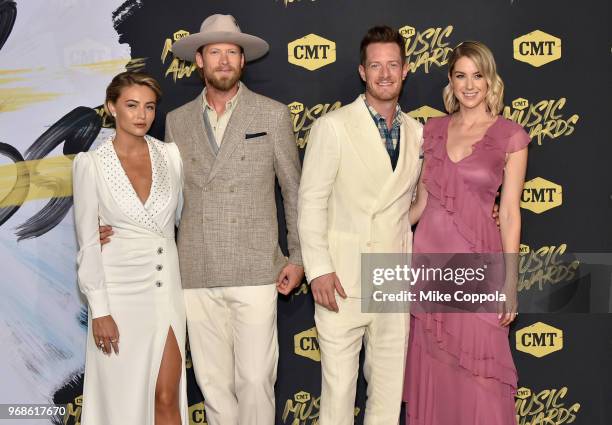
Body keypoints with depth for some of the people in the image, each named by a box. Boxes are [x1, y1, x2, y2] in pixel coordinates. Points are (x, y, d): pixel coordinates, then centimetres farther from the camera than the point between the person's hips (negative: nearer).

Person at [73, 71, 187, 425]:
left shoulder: (170, 154, 2)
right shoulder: (90, 163, -7)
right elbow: (88, 242, -7)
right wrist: (99, 310, -11)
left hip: (167, 287, 3)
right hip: (121, 290, -2)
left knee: (167, 396, 4)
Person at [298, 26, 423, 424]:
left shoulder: (416, 132, 10)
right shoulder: (333, 126, -5)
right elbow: (311, 201, -7)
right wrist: (318, 269, -13)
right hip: (343, 279, -4)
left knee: (390, 385, 12)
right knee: (338, 384, 1)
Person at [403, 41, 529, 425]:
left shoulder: (510, 136, -3)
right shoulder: (434, 130, 8)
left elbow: (510, 212, -4)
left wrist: (510, 282, -7)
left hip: (475, 258, -3)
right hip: (429, 252, 4)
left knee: (476, 367, 0)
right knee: (431, 362, 11)